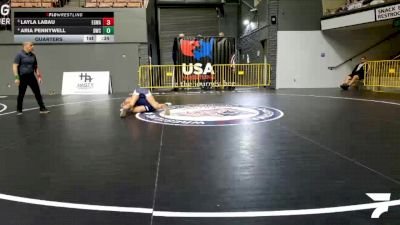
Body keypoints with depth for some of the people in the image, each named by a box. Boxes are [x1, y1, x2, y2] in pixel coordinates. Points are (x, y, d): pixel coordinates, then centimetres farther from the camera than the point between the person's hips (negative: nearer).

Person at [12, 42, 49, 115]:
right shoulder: (19, 55, -7)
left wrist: (39, 76, 12)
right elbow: (15, 66, -11)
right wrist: (16, 77, -17)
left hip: (31, 77, 5)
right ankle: (19, 110, 20)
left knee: (37, 92, 0)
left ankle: (42, 109, 4)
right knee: (21, 94, 5)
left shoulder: (33, 55, 10)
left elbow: (35, 67, 18)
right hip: (22, 77, -4)